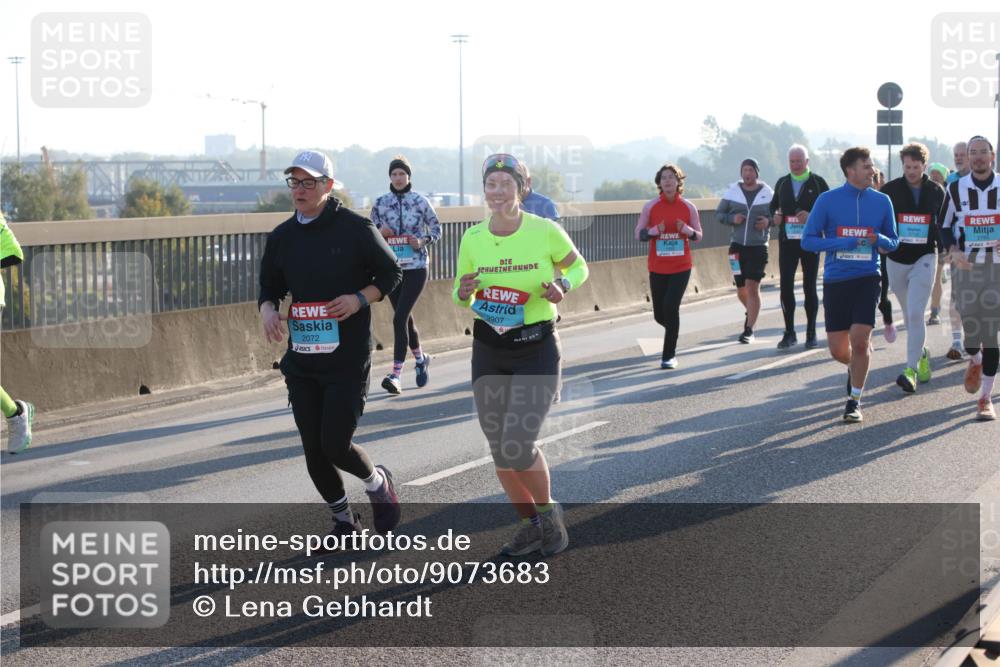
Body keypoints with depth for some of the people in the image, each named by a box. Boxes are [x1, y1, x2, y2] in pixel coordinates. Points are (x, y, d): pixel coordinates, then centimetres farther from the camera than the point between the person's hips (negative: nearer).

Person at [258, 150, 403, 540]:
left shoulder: (355, 228, -7)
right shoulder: (282, 237, 7)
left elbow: (391, 274, 2)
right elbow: (269, 287, 17)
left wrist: (359, 299, -16)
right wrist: (267, 309, -6)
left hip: (348, 359, -5)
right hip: (301, 359, 5)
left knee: (335, 445, -10)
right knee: (313, 449, 7)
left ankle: (377, 483, 22)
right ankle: (343, 519, 27)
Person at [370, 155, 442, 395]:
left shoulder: (420, 201, -3)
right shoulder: (380, 203, 4)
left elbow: (437, 228, 6)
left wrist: (423, 241, -12)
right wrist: (380, 232, -10)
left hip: (416, 267, -4)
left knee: (399, 318, -14)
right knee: (405, 319, 15)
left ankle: (396, 375, -16)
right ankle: (420, 359, 40)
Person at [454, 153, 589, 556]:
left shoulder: (545, 231, -11)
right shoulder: (472, 239, -2)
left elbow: (578, 266, 7)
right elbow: (461, 294, 10)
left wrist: (562, 287, -15)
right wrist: (464, 293, -14)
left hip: (536, 350, -4)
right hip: (488, 351, 4)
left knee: (517, 446, -15)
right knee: (499, 451, 6)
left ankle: (549, 512, 13)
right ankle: (531, 525, 26)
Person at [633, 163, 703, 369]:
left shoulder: (688, 207, 0)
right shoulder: (651, 206, -1)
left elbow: (698, 236, 7)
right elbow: (638, 234, 3)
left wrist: (687, 230, -15)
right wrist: (654, 231, -17)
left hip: (681, 267, -1)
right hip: (657, 267, 1)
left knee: (671, 307, -17)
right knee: (660, 315, 4)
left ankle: (669, 355, -5)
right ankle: (673, 329, 42)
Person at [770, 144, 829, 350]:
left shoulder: (817, 183, 0)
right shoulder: (782, 183, 10)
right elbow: (773, 206, 18)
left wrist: (812, 216, -19)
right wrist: (775, 216, -4)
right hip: (787, 240, 3)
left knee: (809, 287, 3)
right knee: (786, 286, -3)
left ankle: (811, 333, 11)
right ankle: (789, 332, 6)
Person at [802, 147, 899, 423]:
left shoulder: (881, 201, 4)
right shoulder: (828, 200, -3)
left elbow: (893, 242, 12)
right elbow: (807, 240, -3)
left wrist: (880, 239, -11)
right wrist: (842, 243, -15)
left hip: (867, 278, 0)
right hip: (835, 281, 0)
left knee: (859, 340, -15)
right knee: (838, 350, 3)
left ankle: (855, 400, 1)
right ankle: (856, 366, 39)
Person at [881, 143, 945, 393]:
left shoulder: (936, 192, 3)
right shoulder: (890, 190, -1)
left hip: (924, 258, -2)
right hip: (896, 260, 2)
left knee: (915, 313, -15)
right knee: (909, 314, 15)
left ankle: (911, 370, -16)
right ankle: (922, 354, 38)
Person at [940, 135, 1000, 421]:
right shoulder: (955, 189, 5)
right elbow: (944, 227, 11)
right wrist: (953, 252, -6)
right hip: (966, 266, 1)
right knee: (969, 326, -3)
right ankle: (975, 362, 35)